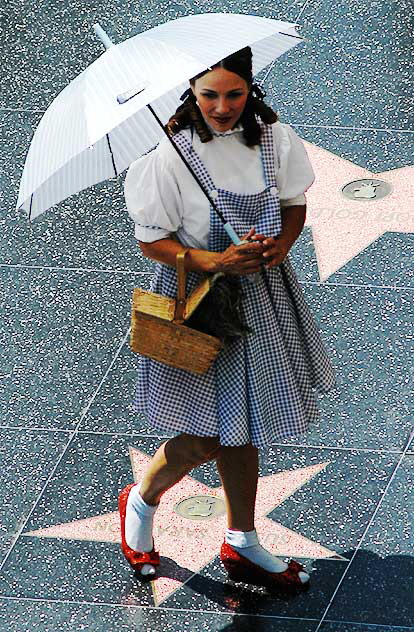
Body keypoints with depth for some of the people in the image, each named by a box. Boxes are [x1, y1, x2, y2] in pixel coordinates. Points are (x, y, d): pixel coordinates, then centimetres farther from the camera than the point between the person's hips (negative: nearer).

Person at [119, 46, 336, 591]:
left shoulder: (274, 139, -5)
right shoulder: (170, 152, -18)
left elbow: (295, 203, 9)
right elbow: (152, 240, -13)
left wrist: (282, 243, -13)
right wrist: (215, 261, -26)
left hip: (262, 295, 5)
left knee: (241, 426, 15)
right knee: (205, 439, -1)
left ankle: (242, 545, 30)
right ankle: (140, 503, 28)